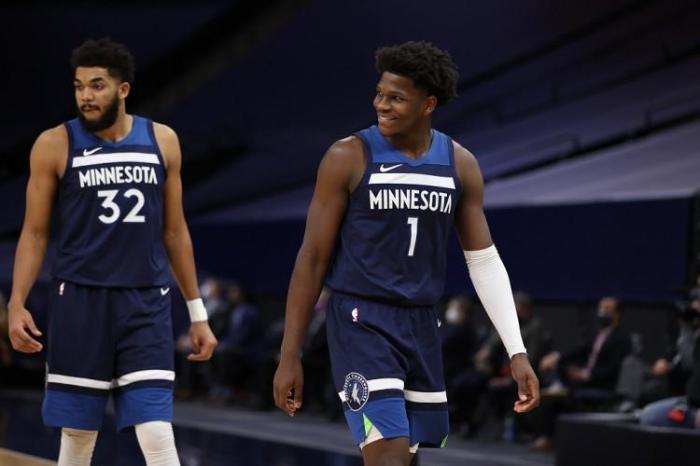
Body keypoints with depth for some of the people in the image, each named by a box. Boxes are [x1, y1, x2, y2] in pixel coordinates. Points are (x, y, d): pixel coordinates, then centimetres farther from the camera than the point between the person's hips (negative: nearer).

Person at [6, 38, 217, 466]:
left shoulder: (162, 141, 5)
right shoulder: (55, 145, -2)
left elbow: (174, 231, 12)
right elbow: (35, 233, 2)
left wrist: (197, 312, 11)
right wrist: (17, 304, -9)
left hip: (146, 304, 1)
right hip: (80, 302, -1)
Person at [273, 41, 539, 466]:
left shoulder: (460, 165, 4)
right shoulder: (349, 158, -8)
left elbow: (485, 261, 6)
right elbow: (313, 259, -5)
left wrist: (517, 352, -1)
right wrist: (290, 357, -6)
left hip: (422, 326, 5)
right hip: (362, 323, -5)